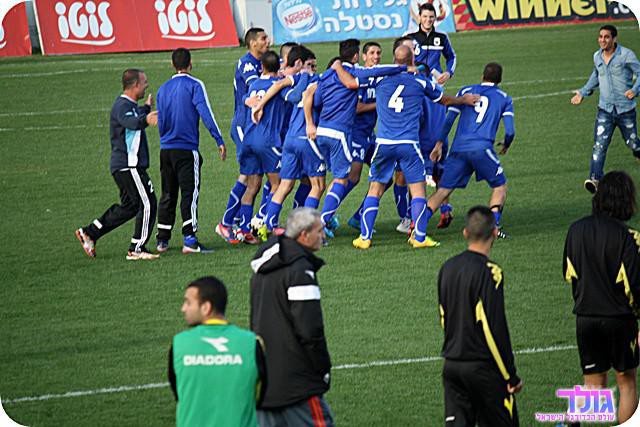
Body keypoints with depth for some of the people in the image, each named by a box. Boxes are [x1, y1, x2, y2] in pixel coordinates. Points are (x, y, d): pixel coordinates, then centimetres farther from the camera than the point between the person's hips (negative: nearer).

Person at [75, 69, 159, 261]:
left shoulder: (129, 105, 17)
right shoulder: (123, 106, -16)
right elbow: (131, 122, -39)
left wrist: (146, 107, 61)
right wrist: (145, 120, -60)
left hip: (122, 166, 11)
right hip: (129, 166, -11)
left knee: (129, 206, 17)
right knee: (147, 204, -9)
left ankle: (89, 233, 20)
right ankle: (136, 249, -7)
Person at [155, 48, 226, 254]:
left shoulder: (163, 89, 12)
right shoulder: (194, 85, -5)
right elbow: (205, 113, -15)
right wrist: (219, 141, -15)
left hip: (166, 149, 6)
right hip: (187, 149, -5)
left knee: (168, 195, 13)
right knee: (190, 193, -7)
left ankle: (162, 240, 16)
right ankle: (189, 240, -17)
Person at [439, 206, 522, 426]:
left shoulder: (447, 268, 7)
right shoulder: (489, 272, -15)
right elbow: (495, 328, -17)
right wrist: (511, 376, -10)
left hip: (451, 365, 6)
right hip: (483, 367, -6)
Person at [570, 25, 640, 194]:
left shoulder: (626, 55, -10)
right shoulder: (597, 56, 7)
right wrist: (583, 92, 25)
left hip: (625, 109, -3)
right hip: (605, 110, 3)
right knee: (599, 145, -14)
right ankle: (595, 178, -22)